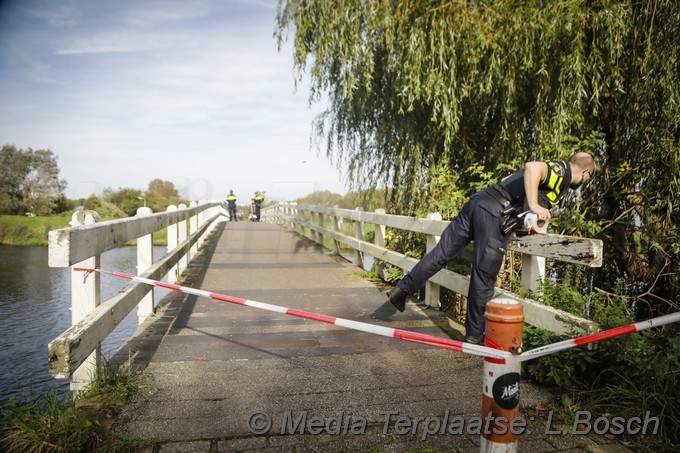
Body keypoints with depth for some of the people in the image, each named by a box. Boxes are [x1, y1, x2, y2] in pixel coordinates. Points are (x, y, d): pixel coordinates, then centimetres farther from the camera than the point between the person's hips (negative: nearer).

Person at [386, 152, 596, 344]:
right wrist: (534, 205, -25)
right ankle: (474, 335, 14)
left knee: (442, 252, 10)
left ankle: (401, 289, 14)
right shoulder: (563, 171, 1)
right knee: (484, 278, 2)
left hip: (477, 201, 9)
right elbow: (532, 166, -21)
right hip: (494, 214, -9)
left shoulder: (553, 168, 28)